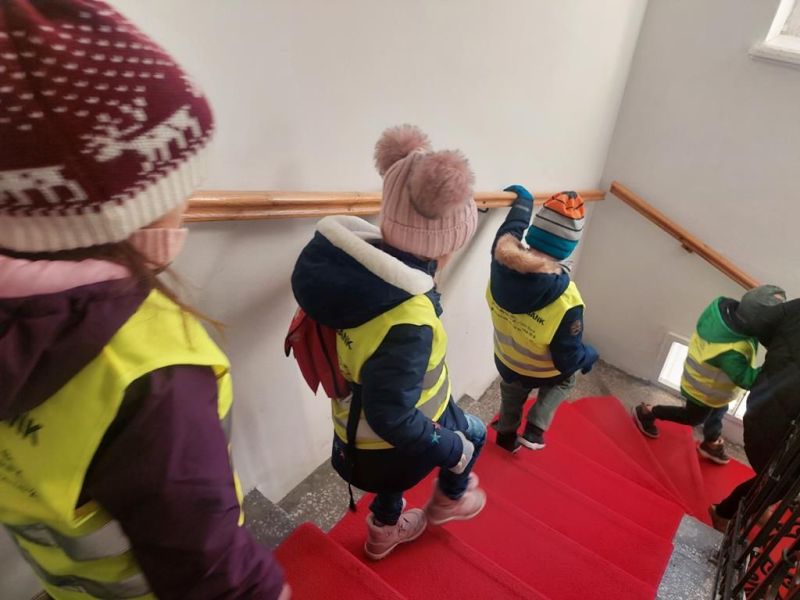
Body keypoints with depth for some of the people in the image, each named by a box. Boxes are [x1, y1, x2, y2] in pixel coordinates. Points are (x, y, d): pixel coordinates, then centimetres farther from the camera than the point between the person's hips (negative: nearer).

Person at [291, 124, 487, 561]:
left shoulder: (354, 262, -16)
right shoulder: (408, 321, -40)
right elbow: (392, 416, -36)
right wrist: (454, 450, -21)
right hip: (389, 447, -6)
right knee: (472, 435, 22)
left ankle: (385, 530, 61)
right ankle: (450, 499, 49)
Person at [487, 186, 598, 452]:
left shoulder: (503, 254, -30)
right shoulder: (565, 302, -41)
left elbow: (515, 222, -5)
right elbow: (569, 360, -26)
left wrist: (522, 195, 16)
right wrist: (590, 356, -3)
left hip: (505, 361, 4)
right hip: (540, 374, -3)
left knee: (512, 394, 36)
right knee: (566, 377, 33)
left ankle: (506, 435, 60)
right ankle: (534, 430, 24)